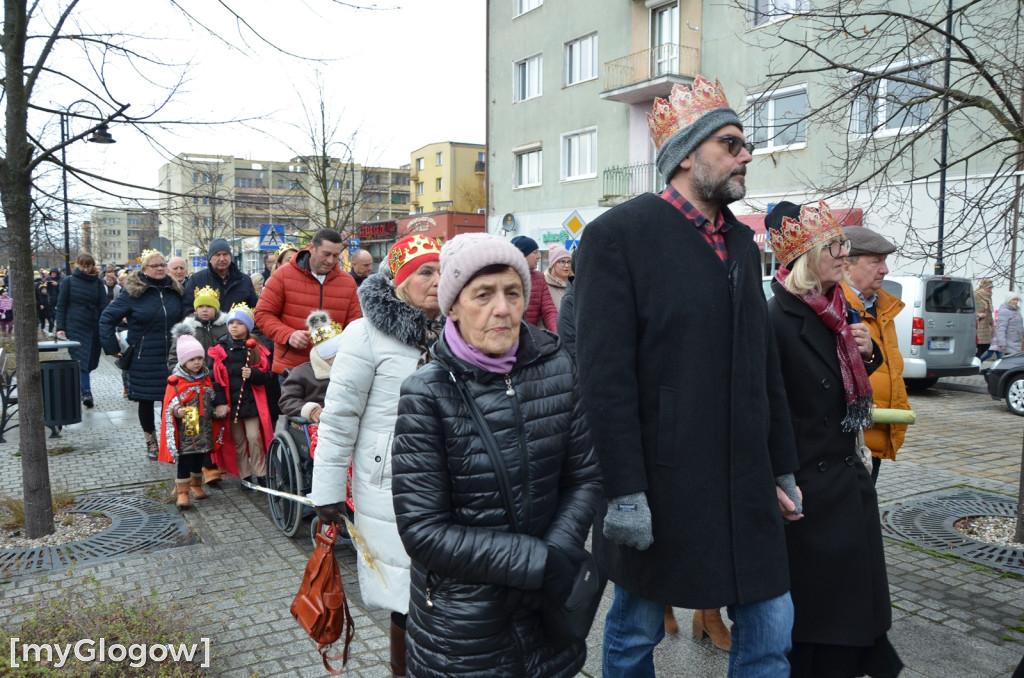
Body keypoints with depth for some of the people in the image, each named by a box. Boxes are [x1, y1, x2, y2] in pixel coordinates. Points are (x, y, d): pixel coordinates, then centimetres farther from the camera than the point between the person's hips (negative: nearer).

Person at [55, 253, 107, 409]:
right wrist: (60, 328, -5)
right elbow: (61, 306, 3)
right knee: (81, 360, -12)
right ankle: (86, 392, -17)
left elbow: (103, 306, 4)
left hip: (94, 327, 3)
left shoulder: (97, 282, 8)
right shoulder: (68, 281, 3)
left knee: (91, 361, 6)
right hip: (75, 327, -3)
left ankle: (80, 388, 22)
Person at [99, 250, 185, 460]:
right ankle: (151, 442, 25)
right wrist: (112, 347, -9)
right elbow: (107, 318, -6)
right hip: (144, 359, -3)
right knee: (146, 400, 9)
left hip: (171, 356, 3)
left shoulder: (175, 290, 5)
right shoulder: (133, 291, -8)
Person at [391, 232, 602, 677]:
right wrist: (537, 562, -19)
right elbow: (423, 531, -17)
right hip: (461, 619, -3)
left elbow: (586, 476, 1)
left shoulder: (557, 370, -5)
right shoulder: (427, 394, -15)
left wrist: (560, 553, -15)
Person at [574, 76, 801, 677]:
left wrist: (783, 469, 14)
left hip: (746, 486, 6)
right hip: (658, 487, -6)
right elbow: (606, 374, -16)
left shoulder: (743, 243, 12)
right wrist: (625, 492, -18)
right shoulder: (619, 234, -11)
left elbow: (765, 367, 15)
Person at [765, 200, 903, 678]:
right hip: (809, 486, -8)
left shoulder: (836, 308, 5)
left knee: (852, 593, 18)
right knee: (813, 598, 7)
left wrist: (866, 352, -2)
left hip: (845, 474, 8)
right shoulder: (778, 319, -20)